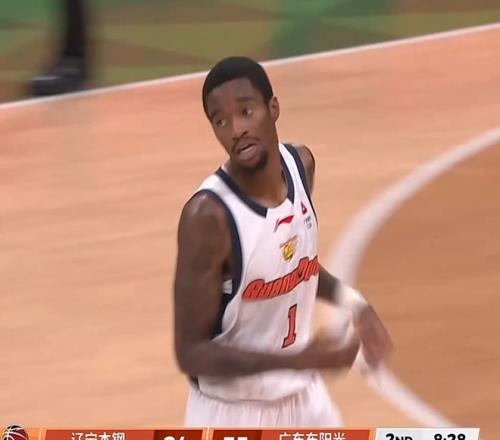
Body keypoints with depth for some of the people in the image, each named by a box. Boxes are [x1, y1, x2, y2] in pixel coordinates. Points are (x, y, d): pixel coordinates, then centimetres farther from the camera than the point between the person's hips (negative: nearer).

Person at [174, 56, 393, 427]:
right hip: (232, 414, -7)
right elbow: (191, 352, -23)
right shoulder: (208, 215, -26)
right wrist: (295, 359, -33)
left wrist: (350, 301, -1)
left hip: (304, 399, 7)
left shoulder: (300, 164, -4)